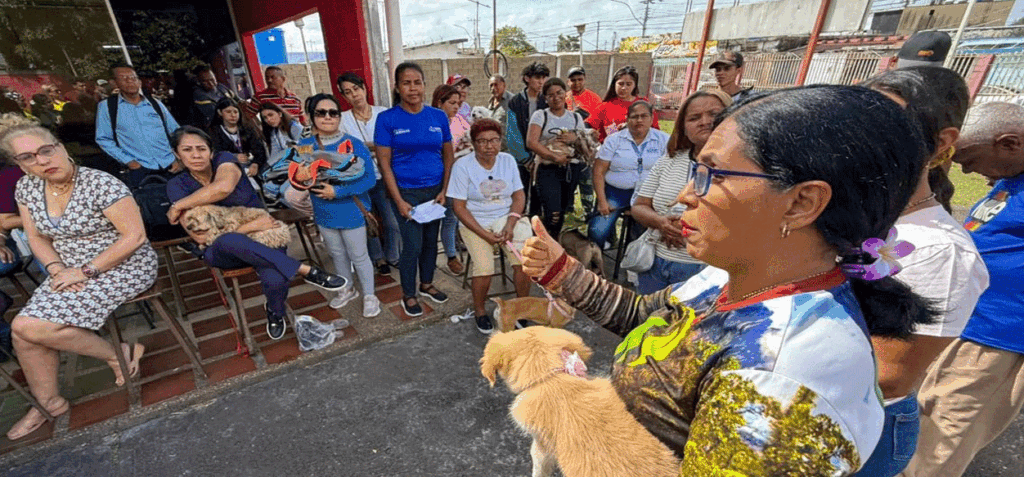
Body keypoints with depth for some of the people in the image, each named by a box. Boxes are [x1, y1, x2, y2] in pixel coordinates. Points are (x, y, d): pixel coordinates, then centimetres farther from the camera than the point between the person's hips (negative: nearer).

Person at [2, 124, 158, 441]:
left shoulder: (100, 184, -18)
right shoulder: (27, 188, 6)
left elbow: (135, 236, -21)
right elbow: (37, 238, 13)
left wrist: (85, 272, -16)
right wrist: (57, 269, -6)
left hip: (123, 268, -7)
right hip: (70, 272, 7)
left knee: (30, 327, -15)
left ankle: (119, 353, 4)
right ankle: (48, 403, 17)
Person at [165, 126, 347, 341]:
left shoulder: (225, 160, -6)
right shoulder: (177, 185, -2)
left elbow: (224, 187, -32)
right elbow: (200, 236, -10)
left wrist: (179, 205, -16)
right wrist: (248, 227, -22)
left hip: (263, 235, -1)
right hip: (221, 250, 1)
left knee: (275, 281, -32)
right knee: (230, 241, -39)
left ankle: (275, 312, 5)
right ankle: (307, 272, -31)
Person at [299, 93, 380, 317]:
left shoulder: (354, 144, -15)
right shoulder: (305, 146, -2)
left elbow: (369, 179, -19)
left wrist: (337, 191, -25)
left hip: (352, 212, -4)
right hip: (324, 214, 5)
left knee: (359, 256, 8)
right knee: (337, 254, 21)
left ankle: (369, 296, 27)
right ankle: (347, 289, 43)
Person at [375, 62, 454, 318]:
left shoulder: (438, 116, 2)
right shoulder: (387, 119, -6)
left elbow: (448, 156, 6)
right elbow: (384, 162, -7)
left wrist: (444, 191, -2)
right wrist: (399, 201, -12)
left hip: (435, 189, 3)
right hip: (407, 191, -3)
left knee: (431, 240, 13)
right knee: (412, 246, -1)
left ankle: (427, 284, 36)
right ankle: (408, 295, 22)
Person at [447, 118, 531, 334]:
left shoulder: (508, 160, 6)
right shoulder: (463, 165, -5)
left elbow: (519, 195, 6)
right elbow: (459, 207, -8)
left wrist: (511, 224, -11)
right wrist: (485, 234, -16)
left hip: (508, 218, 3)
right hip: (475, 223, -2)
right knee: (484, 269, -25)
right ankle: (479, 311, 6)